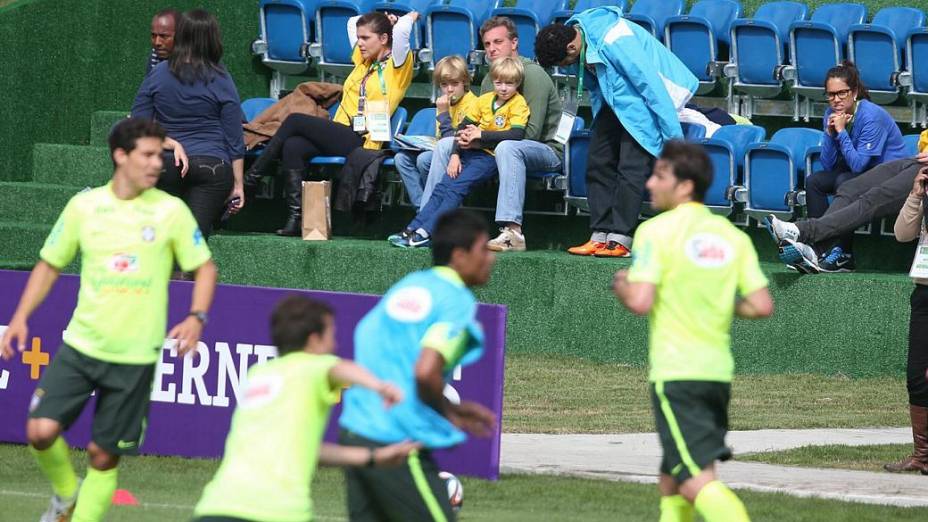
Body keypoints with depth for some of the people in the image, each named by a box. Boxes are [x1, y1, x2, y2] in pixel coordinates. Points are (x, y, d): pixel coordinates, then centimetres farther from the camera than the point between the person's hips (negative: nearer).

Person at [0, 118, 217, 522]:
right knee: (41, 431, -14)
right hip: (80, 347, 1)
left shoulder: (171, 211, -2)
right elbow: (49, 264, 14)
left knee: (103, 456, 1)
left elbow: (204, 267, 7)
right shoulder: (84, 206, 2)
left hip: (135, 356, -1)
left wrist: (196, 317, -11)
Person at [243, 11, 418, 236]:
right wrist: (382, 21, 25)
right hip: (340, 137, 8)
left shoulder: (396, 65, 0)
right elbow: (353, 23, 35)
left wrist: (410, 17, 4)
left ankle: (252, 178, -7)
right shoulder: (363, 61, 22)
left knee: (294, 121, -16)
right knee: (292, 147, -21)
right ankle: (296, 218, -31)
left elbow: (401, 30, -16)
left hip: (361, 140, -8)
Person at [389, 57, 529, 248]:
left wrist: (482, 134, -18)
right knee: (442, 187, -9)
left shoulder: (518, 104, -5)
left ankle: (425, 233, -26)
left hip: (490, 157, -6)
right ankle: (412, 229, -14)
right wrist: (455, 154, -3)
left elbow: (517, 135, -18)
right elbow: (463, 127, 11)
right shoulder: (484, 100, 11)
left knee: (456, 187, -21)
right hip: (470, 152, 6)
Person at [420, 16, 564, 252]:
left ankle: (512, 231, -48)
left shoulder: (532, 74, -15)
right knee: (445, 144, 1)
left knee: (507, 147, -40)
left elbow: (532, 132, -22)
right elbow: (484, 128, 13)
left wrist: (482, 137, -23)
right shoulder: (489, 80, 10)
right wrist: (470, 139, -12)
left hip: (548, 150, -8)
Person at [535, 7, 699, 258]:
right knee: (598, 162, 4)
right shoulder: (581, 37, -5)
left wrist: (672, 134, -23)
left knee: (631, 168, -14)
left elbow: (650, 83, -28)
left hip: (642, 103, -9)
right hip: (614, 101, 9)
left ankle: (620, 239, -13)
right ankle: (600, 235, 6)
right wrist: (598, 121, 20)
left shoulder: (614, 42, -32)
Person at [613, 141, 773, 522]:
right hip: (718, 371, 7)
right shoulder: (733, 236, 8)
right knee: (671, 487, 19)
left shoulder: (656, 231, -8)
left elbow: (641, 302, -17)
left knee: (698, 482, -12)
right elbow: (762, 306, 3)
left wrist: (621, 286, 5)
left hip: (675, 373, -7)